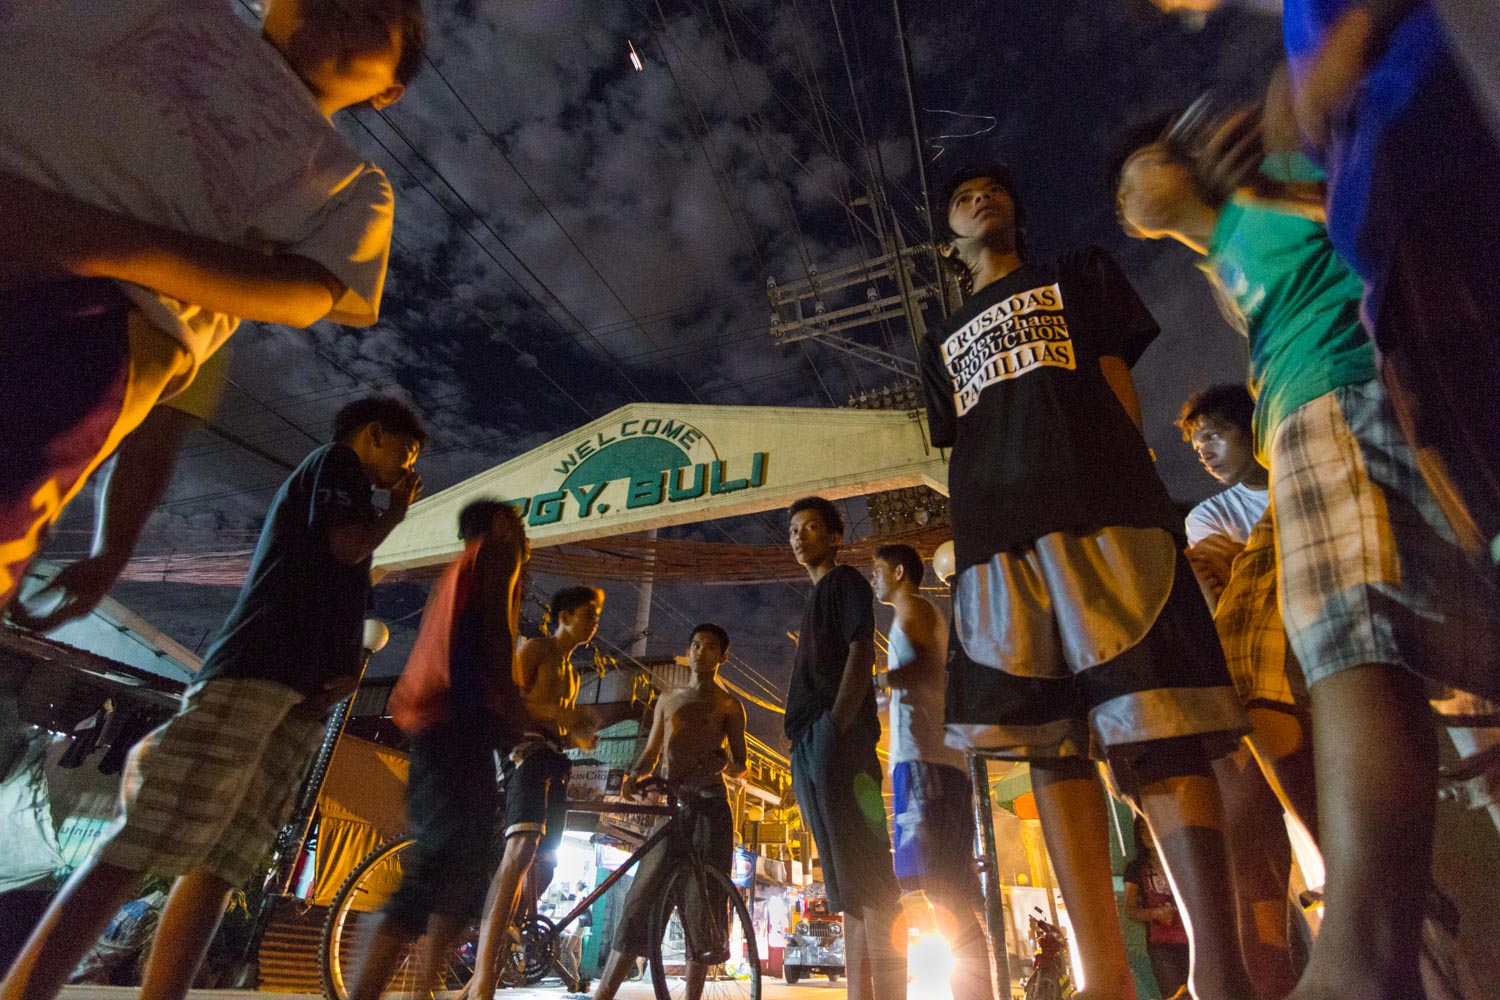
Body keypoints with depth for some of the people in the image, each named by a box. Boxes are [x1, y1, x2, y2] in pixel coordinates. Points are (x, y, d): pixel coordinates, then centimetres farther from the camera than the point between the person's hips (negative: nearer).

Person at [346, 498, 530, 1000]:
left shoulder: (457, 570, 30)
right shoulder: (498, 551, 4)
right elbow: (492, 631, -12)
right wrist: (511, 708, -13)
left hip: (434, 724, 10)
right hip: (461, 721, -10)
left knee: (463, 871, 10)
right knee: (439, 868, -14)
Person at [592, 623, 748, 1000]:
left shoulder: (728, 704, 9)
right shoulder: (668, 699, 20)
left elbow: (740, 767, 5)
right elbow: (651, 753, 19)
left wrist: (729, 763, -19)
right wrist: (634, 775, -2)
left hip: (708, 803, -3)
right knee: (643, 896, -3)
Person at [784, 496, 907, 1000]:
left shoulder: (846, 581, 5)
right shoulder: (816, 600, 28)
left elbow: (861, 653, -10)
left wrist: (837, 725, -19)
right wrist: (804, 749, 16)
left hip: (836, 738, -9)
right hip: (809, 746, 9)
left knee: (866, 878, -13)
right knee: (848, 884, 7)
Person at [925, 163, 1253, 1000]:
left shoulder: (1079, 276, 27)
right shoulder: (942, 344, 33)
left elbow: (1120, 388, 13)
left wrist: (1114, 489, -3)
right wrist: (980, 532, 6)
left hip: (1099, 508, -2)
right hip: (997, 538, 3)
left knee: (1156, 728, -13)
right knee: (1051, 744, -4)